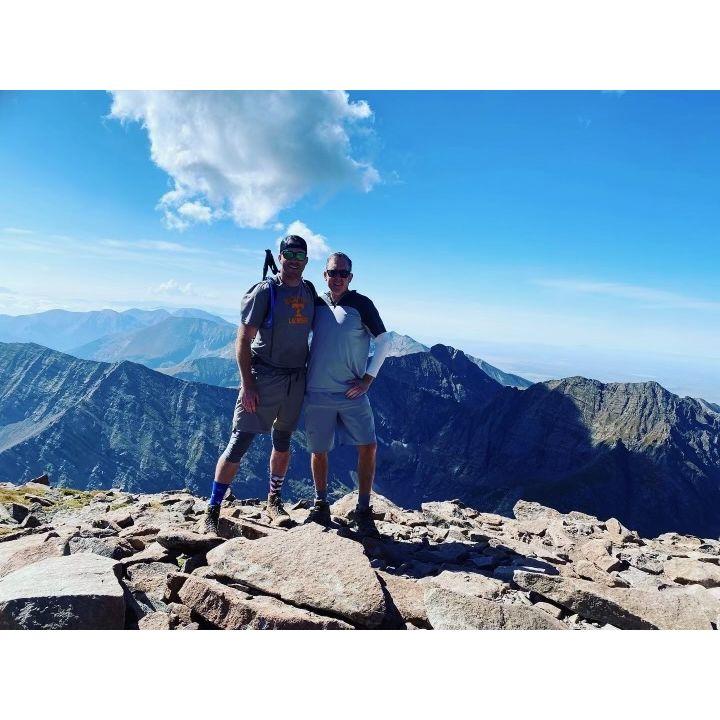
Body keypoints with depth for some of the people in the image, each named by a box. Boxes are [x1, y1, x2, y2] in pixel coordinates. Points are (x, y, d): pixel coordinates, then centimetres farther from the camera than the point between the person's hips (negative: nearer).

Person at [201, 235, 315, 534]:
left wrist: (310, 373, 11)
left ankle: (274, 501, 31)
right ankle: (212, 511, 5)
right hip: (263, 378, -5)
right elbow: (243, 340, -10)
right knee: (239, 443, -5)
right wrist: (247, 384, -16)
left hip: (296, 378, 6)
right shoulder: (264, 291, -8)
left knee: (282, 443, 15)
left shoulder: (310, 291, 9)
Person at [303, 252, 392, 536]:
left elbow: (384, 340, -2)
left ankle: (363, 511, 7)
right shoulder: (315, 303, 7)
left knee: (368, 446, -8)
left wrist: (369, 377, -7)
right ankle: (320, 506, 28)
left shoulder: (361, 304, -2)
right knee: (318, 451, 9)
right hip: (317, 392, 2)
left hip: (352, 393, -2)